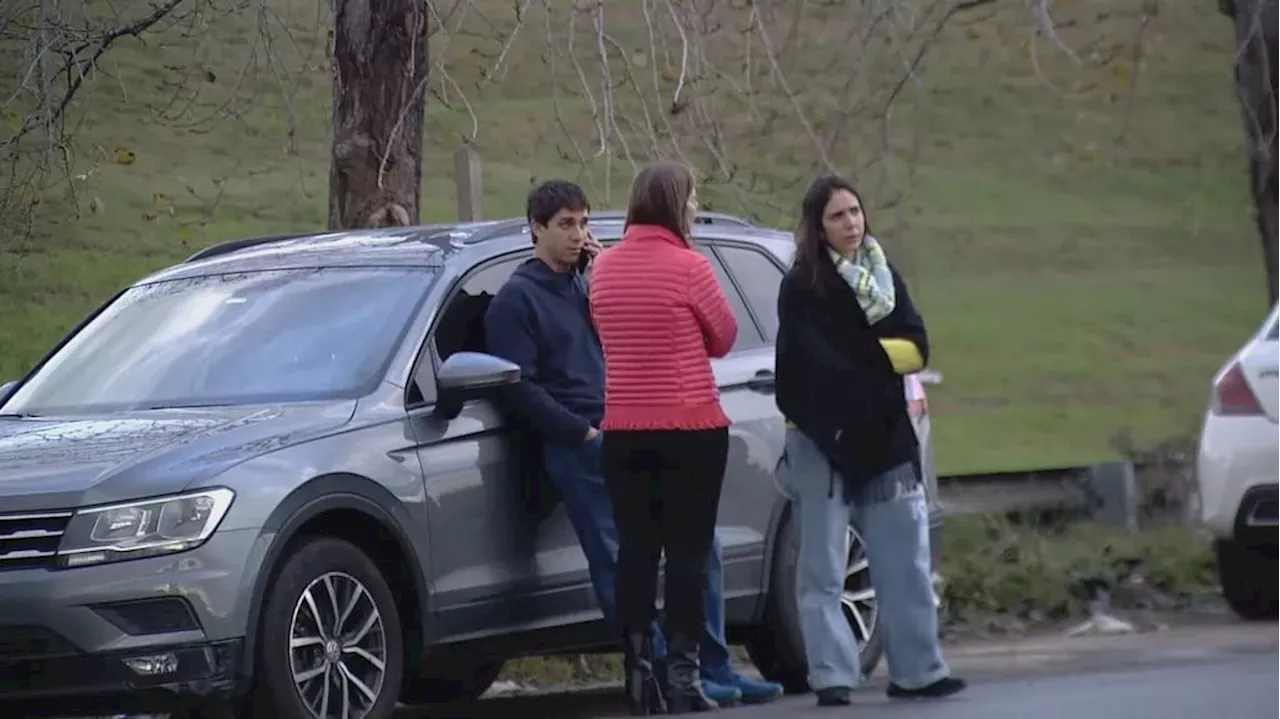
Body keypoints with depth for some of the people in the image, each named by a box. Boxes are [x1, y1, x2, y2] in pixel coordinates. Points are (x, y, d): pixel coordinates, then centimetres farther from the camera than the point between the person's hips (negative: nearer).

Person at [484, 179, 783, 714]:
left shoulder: (585, 285, 21)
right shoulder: (516, 300, 0)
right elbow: (521, 388, -9)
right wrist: (584, 432, -14)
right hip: (580, 449, -7)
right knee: (618, 563, -10)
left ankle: (715, 669, 8)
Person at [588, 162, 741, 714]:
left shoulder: (604, 268, 4)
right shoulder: (688, 267, -11)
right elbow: (722, 339, 1)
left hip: (623, 430, 5)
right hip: (690, 427, -5)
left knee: (636, 549, 7)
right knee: (687, 551, -1)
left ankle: (638, 675, 6)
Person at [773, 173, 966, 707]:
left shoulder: (886, 278, 13)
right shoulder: (802, 287, -4)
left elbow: (917, 348, 3)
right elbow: (815, 363, -15)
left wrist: (859, 354, -10)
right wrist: (880, 357, -10)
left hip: (884, 438, 5)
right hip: (822, 440, -5)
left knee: (905, 561, 5)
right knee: (824, 567, -5)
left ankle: (916, 671, 11)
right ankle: (832, 677, -4)